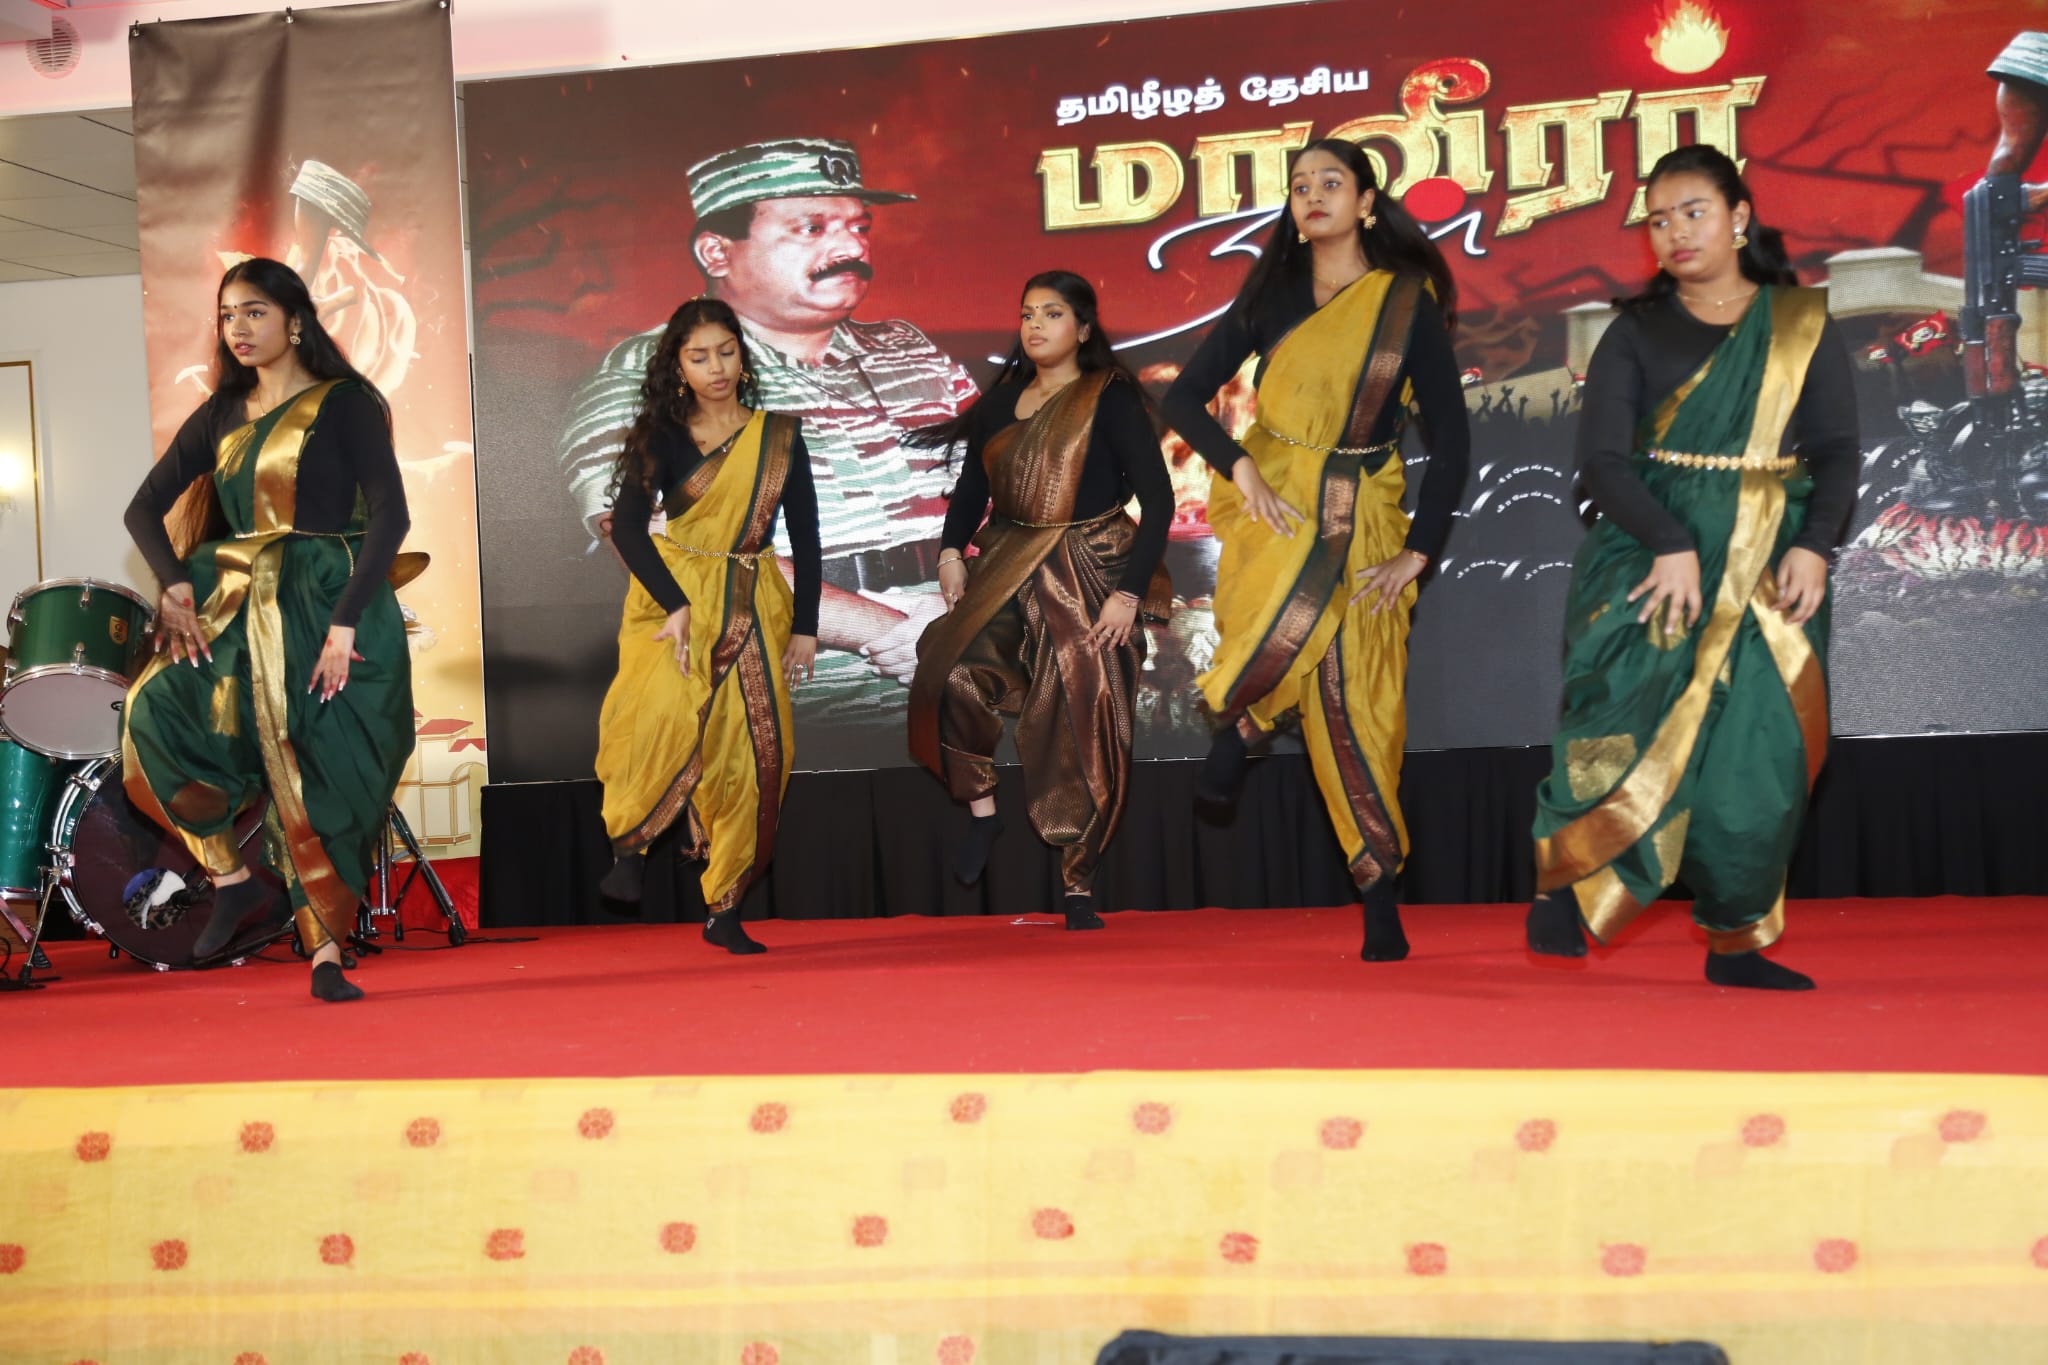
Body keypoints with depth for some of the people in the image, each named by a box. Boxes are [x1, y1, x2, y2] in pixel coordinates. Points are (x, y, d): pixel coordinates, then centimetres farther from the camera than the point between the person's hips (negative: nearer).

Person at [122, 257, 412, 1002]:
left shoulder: (345, 404, -3)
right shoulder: (221, 415, 14)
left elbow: (389, 516, -12)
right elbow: (145, 507, 14)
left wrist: (344, 624, -19)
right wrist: (175, 586, -4)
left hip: (325, 606, -5)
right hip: (235, 606, 5)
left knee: (312, 773, -8)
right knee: (156, 711, -17)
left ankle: (327, 951, 2)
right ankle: (230, 877, -1)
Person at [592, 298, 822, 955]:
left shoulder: (780, 435, 7)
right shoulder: (663, 437, 1)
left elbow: (805, 536, 10)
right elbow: (628, 527, -10)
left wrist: (805, 626, 5)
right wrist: (677, 606, -23)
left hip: (755, 605, 3)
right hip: (674, 595, -2)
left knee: (748, 754, 1)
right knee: (665, 710, -31)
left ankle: (723, 908, 12)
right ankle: (630, 841, -14)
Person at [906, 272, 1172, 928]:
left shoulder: (1111, 398, -4)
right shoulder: (1000, 400, 10)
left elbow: (1158, 499, -9)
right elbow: (971, 487, 15)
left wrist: (1129, 592, -15)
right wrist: (951, 552, -3)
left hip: (1091, 577, -4)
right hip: (1007, 572, 4)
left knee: (1084, 732, -3)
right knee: (954, 674, -22)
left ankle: (1078, 886, 9)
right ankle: (981, 808, -1)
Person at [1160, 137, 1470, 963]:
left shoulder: (1409, 301, 0)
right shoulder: (1272, 295, 6)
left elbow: (1451, 440, 0)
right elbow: (1186, 397, 4)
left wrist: (1417, 554, -7)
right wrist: (1240, 466, -14)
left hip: (1360, 520, 0)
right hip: (1272, 503, 0)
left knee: (1353, 704, -4)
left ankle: (1380, 903, 7)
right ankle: (1234, 726, -3)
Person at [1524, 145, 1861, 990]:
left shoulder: (1803, 325, 8)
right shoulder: (1636, 333, 5)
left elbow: (1838, 450, 4)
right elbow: (1603, 459, -5)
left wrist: (1814, 545, -13)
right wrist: (1671, 544, -19)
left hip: (1770, 565, 2)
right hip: (1652, 546, -2)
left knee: (1758, 753, 0)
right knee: (1637, 691, -29)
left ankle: (1736, 946, 14)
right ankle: (1568, 880, -20)